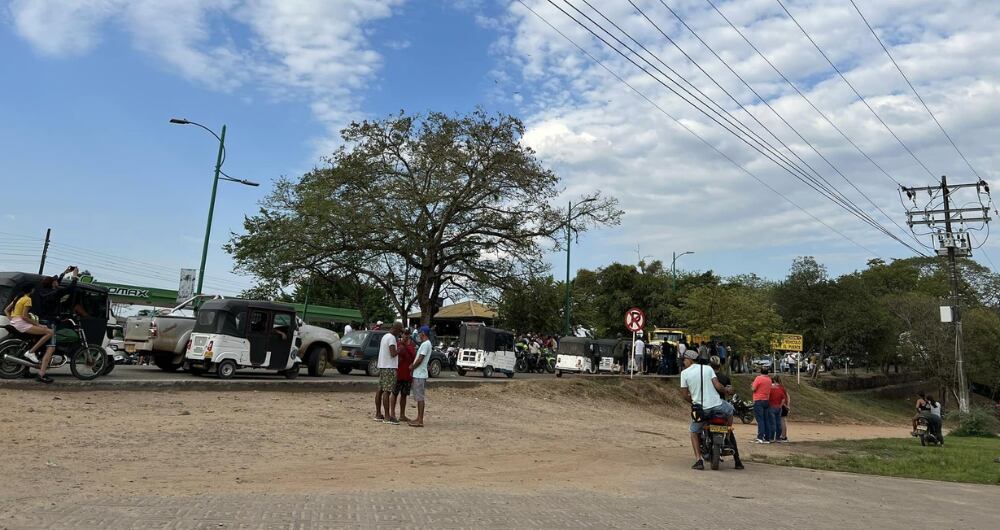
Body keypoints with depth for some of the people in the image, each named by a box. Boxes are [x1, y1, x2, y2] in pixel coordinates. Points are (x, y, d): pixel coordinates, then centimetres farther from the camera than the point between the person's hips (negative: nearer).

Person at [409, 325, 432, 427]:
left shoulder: (425, 344, -15)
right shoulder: (426, 344, 17)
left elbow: (420, 359, -19)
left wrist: (412, 367, -5)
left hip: (420, 375, -10)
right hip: (418, 374, 10)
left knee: (420, 398, -8)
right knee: (419, 397, 13)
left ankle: (420, 421, -7)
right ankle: (419, 418, 19)